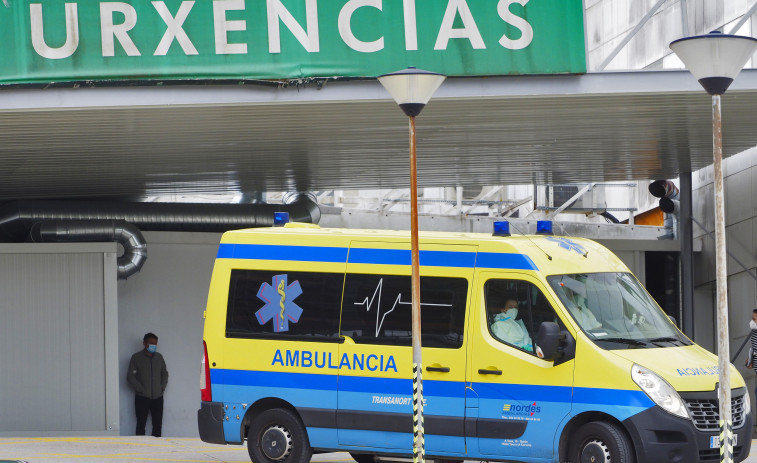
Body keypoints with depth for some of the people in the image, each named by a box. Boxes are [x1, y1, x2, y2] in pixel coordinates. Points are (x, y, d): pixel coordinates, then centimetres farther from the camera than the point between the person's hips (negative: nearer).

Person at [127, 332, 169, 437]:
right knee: (141, 424, -2)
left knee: (157, 425, 3)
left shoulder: (159, 357, 12)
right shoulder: (136, 358, -1)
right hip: (142, 397, -4)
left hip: (157, 397, 4)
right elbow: (130, 376, -4)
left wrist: (162, 387, 5)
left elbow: (164, 373, 21)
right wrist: (140, 389, -11)